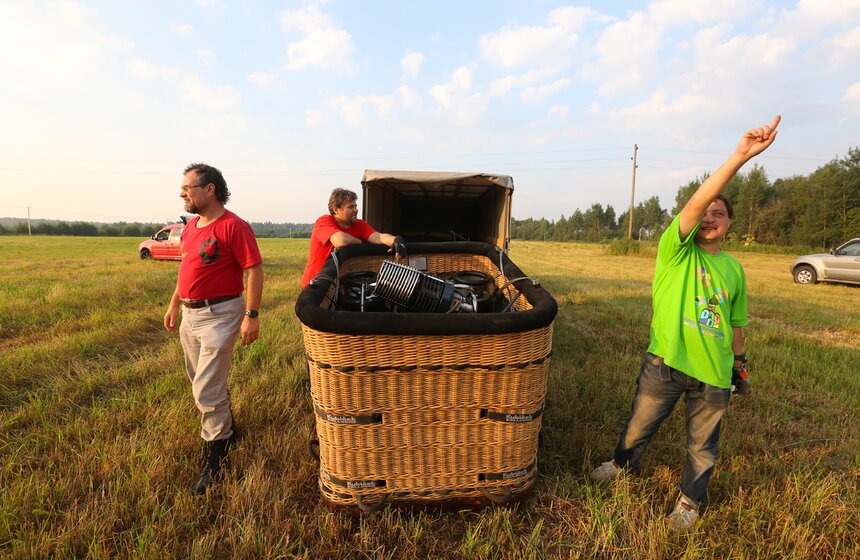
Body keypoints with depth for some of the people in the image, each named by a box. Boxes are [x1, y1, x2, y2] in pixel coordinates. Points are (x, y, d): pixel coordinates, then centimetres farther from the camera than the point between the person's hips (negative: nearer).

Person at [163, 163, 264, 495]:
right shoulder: (191, 226, 10)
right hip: (190, 314, 9)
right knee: (202, 381, 22)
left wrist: (252, 315, -24)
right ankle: (226, 429, 44)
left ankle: (215, 459, 11)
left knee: (207, 390, -6)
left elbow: (254, 271, -20)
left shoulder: (234, 226, -17)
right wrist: (174, 304, 22)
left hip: (219, 315, -9)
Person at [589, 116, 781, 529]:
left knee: (702, 445, 16)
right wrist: (740, 156, -29)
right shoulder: (676, 250, -6)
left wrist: (739, 360, 19)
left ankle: (689, 499, 41)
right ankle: (624, 464, 45)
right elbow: (695, 202, -23)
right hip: (666, 361, -3)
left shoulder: (734, 269, 7)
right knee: (639, 426, 15)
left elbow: (736, 321, 16)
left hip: (714, 371, 3)